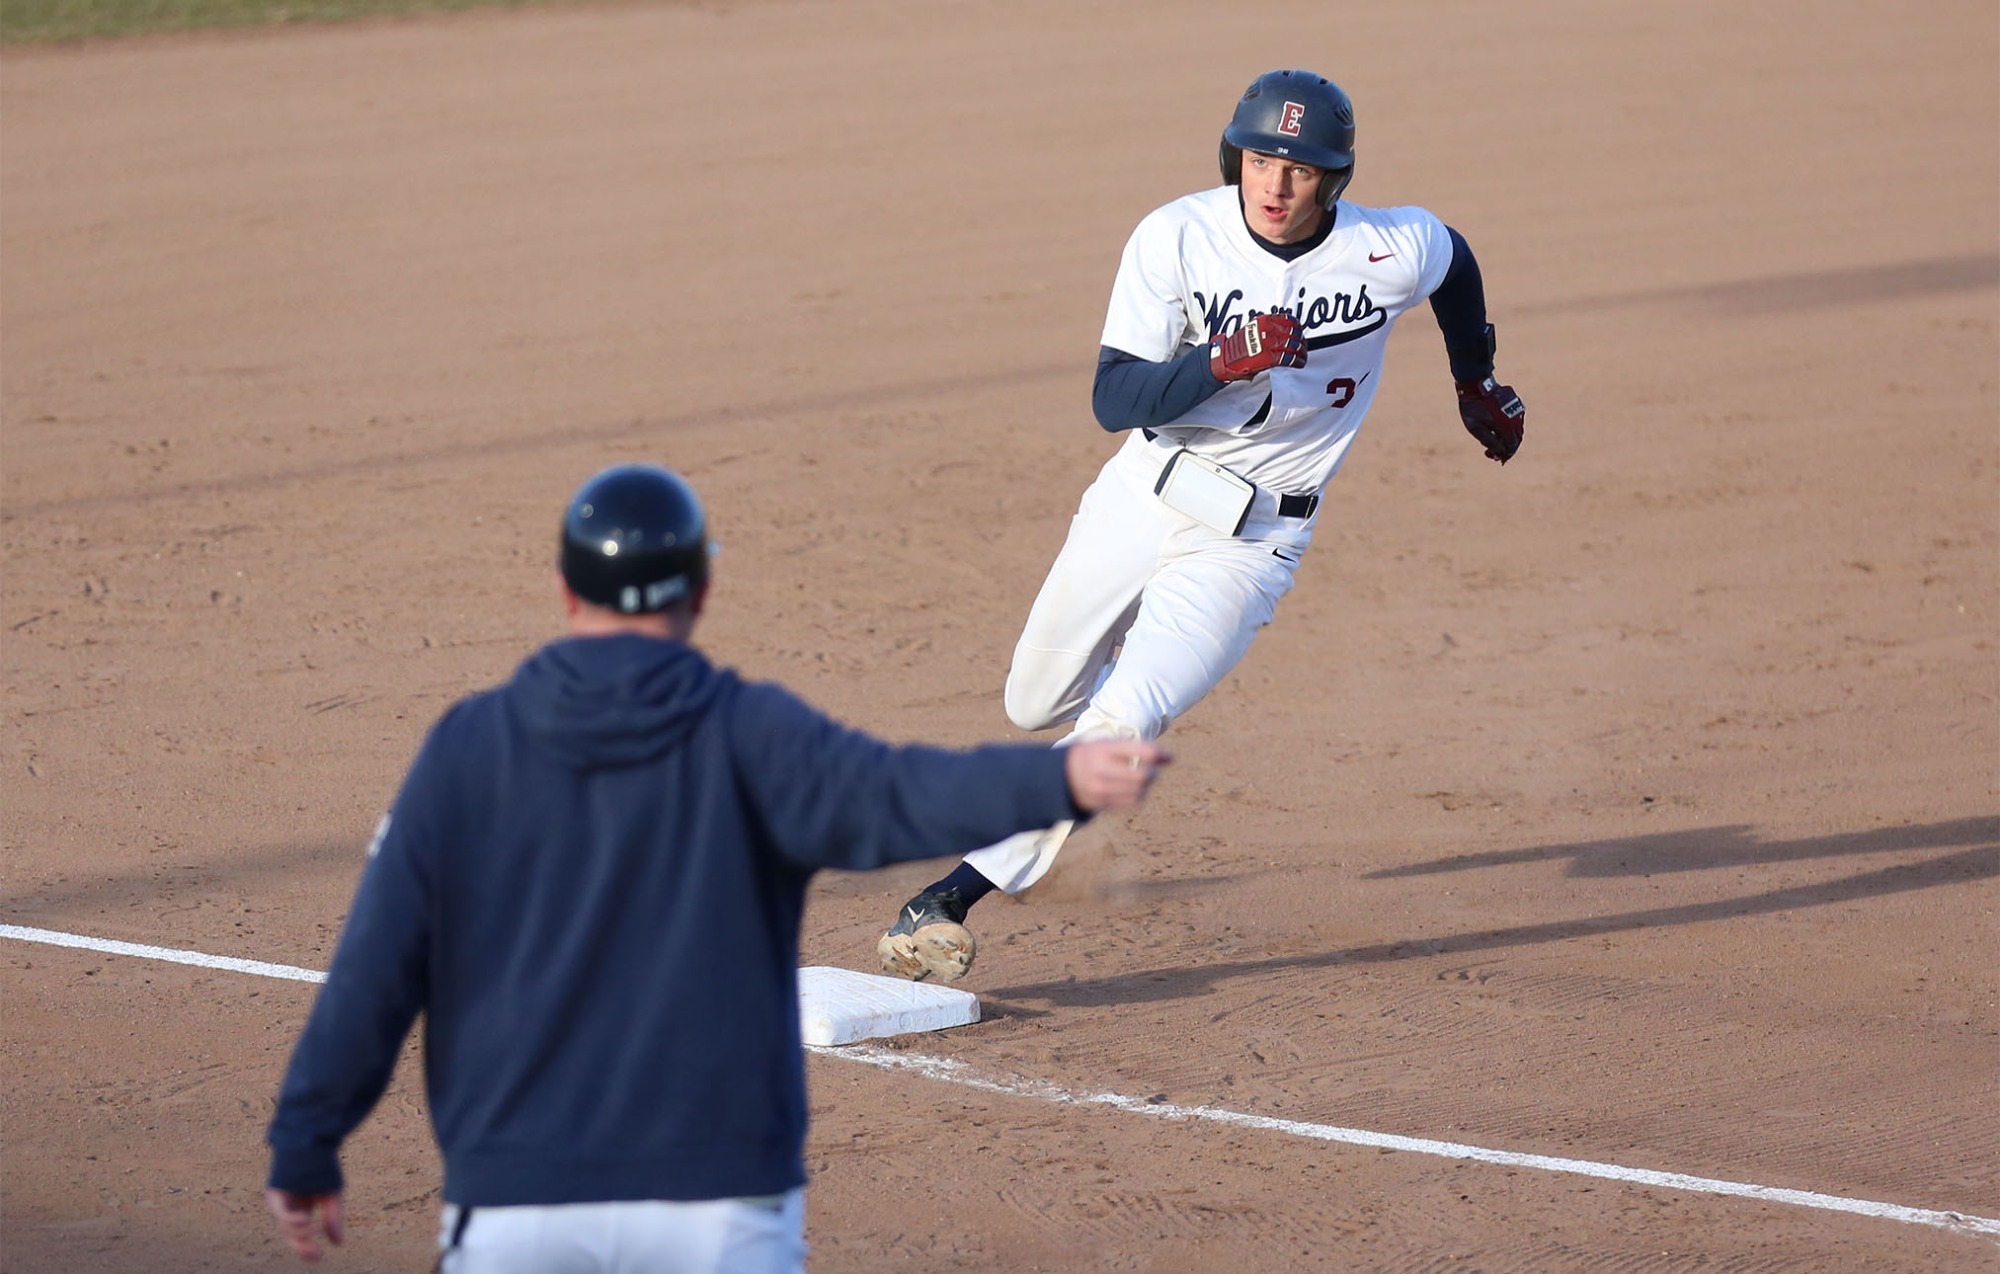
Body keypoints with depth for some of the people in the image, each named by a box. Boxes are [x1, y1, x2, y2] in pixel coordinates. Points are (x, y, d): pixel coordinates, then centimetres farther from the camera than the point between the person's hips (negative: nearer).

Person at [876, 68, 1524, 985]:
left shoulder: (1393, 254, -15)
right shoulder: (1178, 238, -16)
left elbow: (1455, 258, 11)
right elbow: (1115, 402, -20)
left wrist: (1477, 382, 27)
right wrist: (1223, 364, -37)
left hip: (1248, 541, -2)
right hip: (1139, 498, 2)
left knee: (1121, 722, -21)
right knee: (1035, 703, 17)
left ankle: (954, 897, -18)